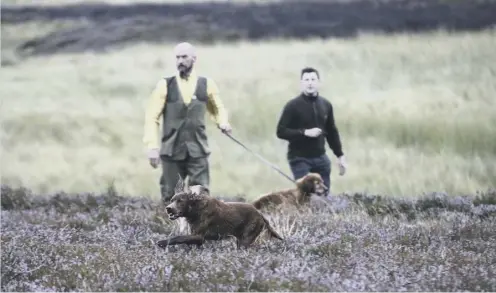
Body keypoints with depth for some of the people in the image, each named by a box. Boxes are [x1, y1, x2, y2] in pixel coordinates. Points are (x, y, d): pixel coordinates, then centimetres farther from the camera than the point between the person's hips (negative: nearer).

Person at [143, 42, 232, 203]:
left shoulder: (206, 84, 7)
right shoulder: (164, 85, 2)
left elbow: (218, 108, 23)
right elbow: (152, 117, 1)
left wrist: (223, 122, 1)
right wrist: (152, 147, -7)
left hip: (198, 151, 0)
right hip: (171, 151, 0)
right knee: (170, 197, 2)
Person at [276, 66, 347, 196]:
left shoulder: (326, 105, 9)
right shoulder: (293, 106, -7)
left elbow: (332, 132, 17)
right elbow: (281, 131, -10)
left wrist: (340, 156, 13)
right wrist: (305, 132, -21)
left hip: (320, 157, 5)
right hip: (299, 159, -5)